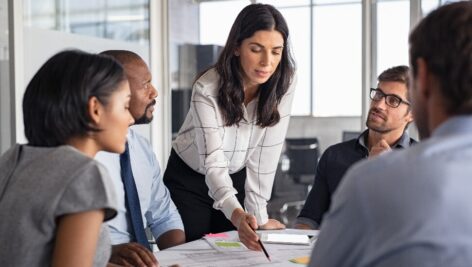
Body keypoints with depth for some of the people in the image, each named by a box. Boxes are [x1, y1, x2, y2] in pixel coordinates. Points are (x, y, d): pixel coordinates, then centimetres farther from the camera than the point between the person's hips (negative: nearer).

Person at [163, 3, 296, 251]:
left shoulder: (282, 85, -18)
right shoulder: (208, 89, -29)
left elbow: (265, 155, -16)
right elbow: (213, 162, -35)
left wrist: (259, 216, -19)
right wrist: (237, 215, -51)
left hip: (237, 178, 3)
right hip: (189, 180, -3)